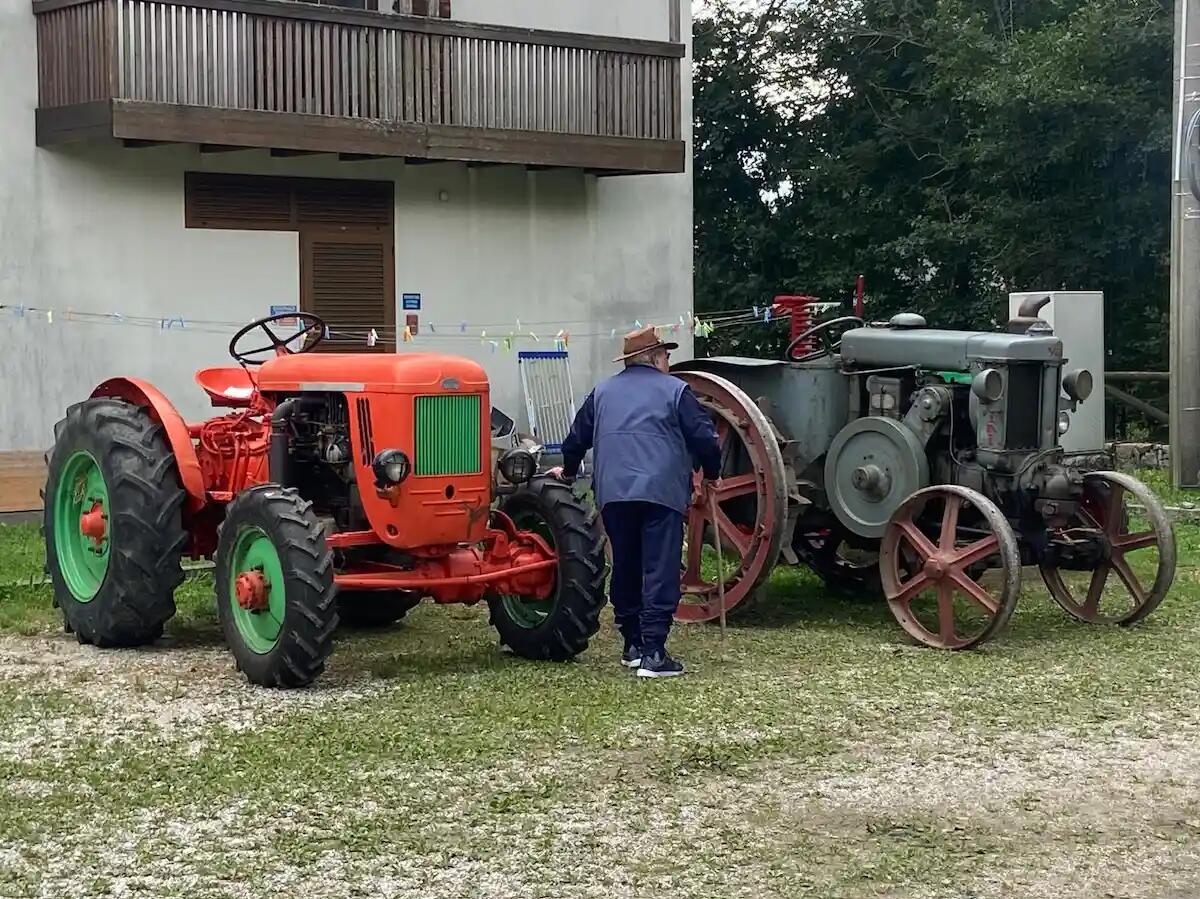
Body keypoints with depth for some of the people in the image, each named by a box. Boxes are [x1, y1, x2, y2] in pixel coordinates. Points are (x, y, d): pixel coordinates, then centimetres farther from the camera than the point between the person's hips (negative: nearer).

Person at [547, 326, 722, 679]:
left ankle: (633, 645, 19)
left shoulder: (603, 391, 18)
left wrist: (569, 471, 41)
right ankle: (652, 652, -13)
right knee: (659, 572, -6)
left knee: (625, 569, 15)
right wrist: (710, 475, 17)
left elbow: (577, 438, 23)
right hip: (661, 491, -4)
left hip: (613, 493, 4)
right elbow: (704, 438, 0)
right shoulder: (674, 390, 5)